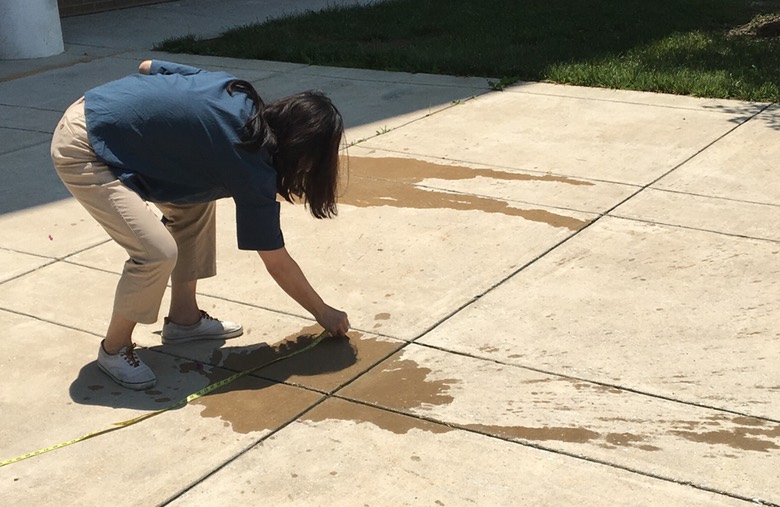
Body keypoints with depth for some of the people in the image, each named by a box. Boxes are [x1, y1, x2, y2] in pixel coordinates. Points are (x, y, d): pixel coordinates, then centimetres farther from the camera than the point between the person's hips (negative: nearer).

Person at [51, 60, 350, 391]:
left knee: (195, 200, 14)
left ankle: (183, 317, 24)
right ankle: (114, 348, 9)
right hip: (83, 152, -9)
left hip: (92, 109, 9)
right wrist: (323, 313, 7)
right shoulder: (252, 167, -16)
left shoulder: (236, 91, 2)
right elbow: (278, 264, -6)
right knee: (157, 252, -17)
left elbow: (147, 66, 11)